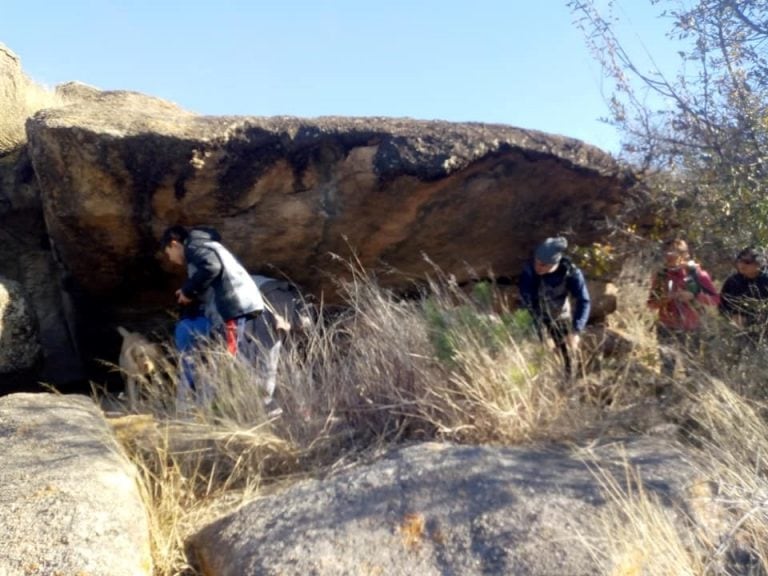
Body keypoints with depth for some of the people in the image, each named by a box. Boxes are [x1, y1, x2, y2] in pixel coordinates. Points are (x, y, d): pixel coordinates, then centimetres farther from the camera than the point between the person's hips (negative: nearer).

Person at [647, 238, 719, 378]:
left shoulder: (696, 273, -6)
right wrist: (663, 299, -14)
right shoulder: (661, 275, 0)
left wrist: (693, 296, -19)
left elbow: (715, 298, -4)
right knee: (667, 366, -3)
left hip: (691, 328, -1)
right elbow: (651, 303, 7)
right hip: (667, 328, 1)